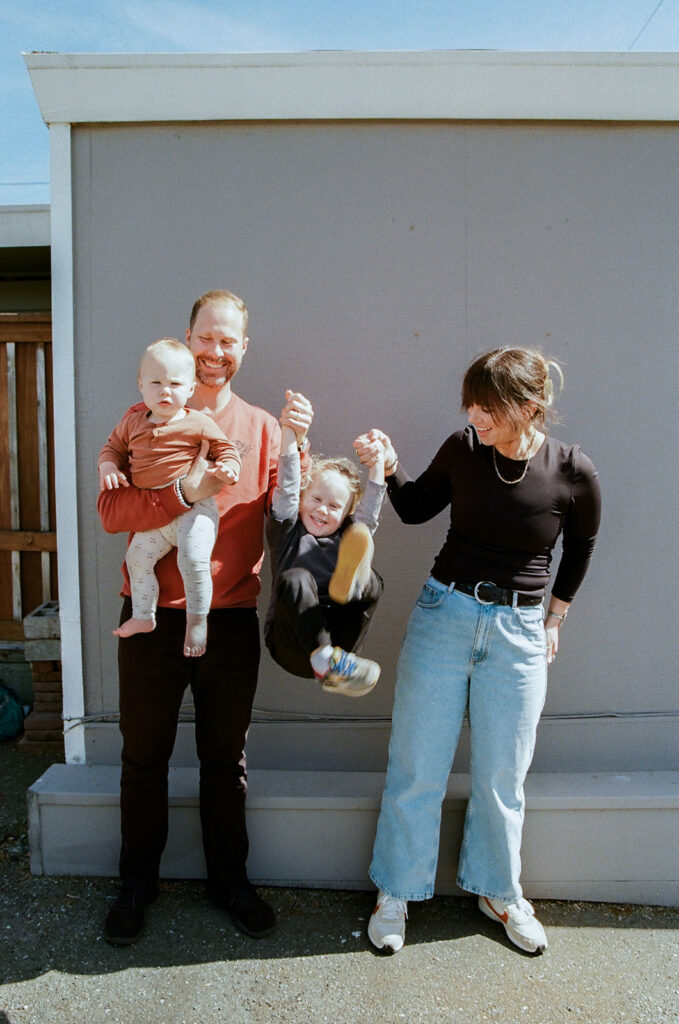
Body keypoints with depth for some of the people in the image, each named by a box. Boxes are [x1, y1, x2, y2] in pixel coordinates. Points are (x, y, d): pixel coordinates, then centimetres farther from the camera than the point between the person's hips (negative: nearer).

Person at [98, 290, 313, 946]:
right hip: (153, 615, 0)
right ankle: (137, 884, 33)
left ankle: (228, 879, 34)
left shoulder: (260, 427, 6)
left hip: (231, 617, 1)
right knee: (144, 756, 13)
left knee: (226, 757, 14)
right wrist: (186, 490, -22)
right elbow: (110, 510, -10)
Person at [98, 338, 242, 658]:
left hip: (193, 506, -6)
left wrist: (228, 466, -19)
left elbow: (224, 446, 2)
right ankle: (143, 617, 29)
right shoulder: (133, 421, 9)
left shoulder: (198, 422, -5)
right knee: (137, 557, 10)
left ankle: (197, 620, 1)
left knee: (193, 560, -21)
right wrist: (108, 466, -1)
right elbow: (113, 446, 20)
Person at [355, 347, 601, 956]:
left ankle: (498, 891, 39)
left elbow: (581, 547, 9)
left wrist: (554, 618, 14)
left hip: (518, 632, 0)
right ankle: (396, 892, 30)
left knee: (502, 776, 13)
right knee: (417, 767, 8)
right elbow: (417, 509, 9)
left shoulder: (573, 472, -10)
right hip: (443, 614, 1)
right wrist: (390, 468, -9)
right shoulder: (462, 449, -8)